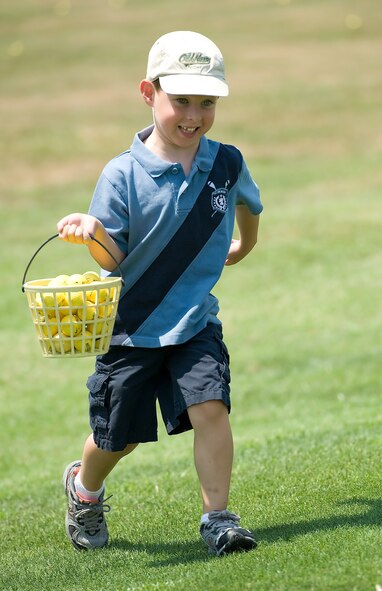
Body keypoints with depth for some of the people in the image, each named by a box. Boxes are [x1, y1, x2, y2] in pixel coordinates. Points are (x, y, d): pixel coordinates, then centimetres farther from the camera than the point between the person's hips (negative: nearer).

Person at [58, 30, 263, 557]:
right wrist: (93, 235, -38)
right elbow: (114, 261, -18)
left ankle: (217, 517, -9)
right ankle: (84, 487, 43)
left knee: (210, 408, -19)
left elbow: (248, 203, 22)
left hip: (196, 322, 2)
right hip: (131, 328, -2)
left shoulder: (227, 164, -3)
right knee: (118, 435, 11)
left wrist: (241, 248, 35)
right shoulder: (123, 175, -15)